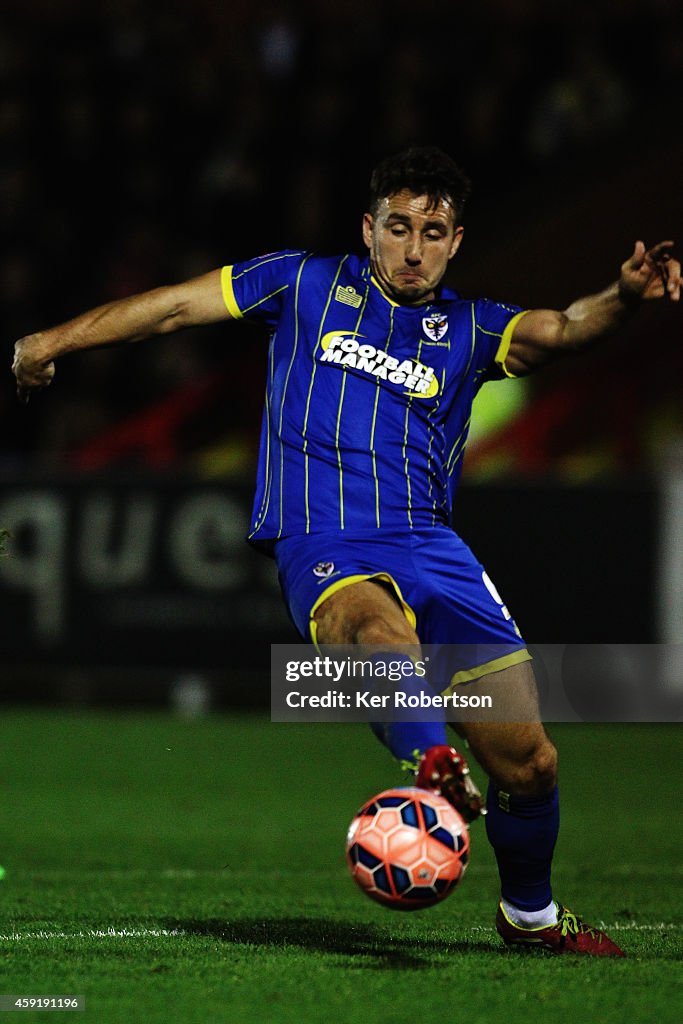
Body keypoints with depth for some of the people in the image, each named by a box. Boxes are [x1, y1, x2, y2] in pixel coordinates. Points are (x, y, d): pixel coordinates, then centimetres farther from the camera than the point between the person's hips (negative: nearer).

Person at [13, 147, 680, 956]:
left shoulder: (469, 330, 14)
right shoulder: (308, 285, 12)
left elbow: (558, 331, -5)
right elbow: (175, 307, 16)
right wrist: (52, 342, 15)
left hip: (432, 547, 3)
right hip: (322, 548, -3)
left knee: (527, 763, -2)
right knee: (378, 623, -41)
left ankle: (529, 913, 22)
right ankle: (433, 769, -63)